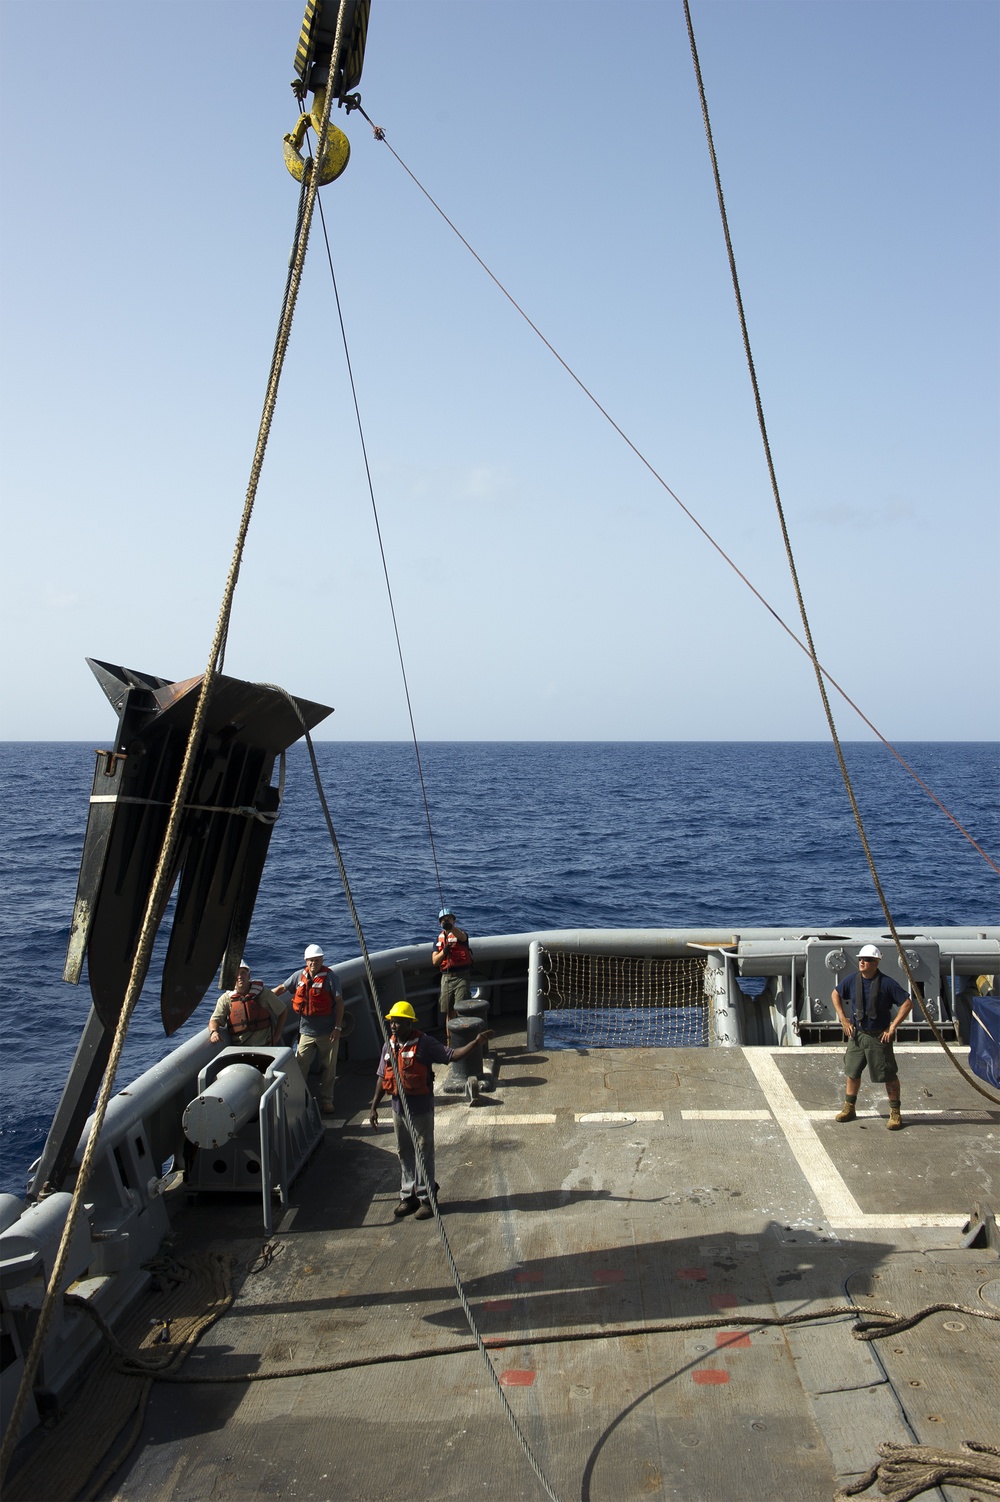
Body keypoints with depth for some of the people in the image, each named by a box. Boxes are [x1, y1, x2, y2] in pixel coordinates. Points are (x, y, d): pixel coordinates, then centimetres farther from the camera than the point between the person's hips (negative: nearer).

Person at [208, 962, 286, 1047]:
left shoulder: (263, 993, 3)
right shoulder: (225, 999, 6)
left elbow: (283, 1011, 12)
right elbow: (215, 1020, 0)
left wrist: (276, 1036, 6)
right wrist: (213, 1032, -24)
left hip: (264, 1047, -1)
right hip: (238, 1048, 1)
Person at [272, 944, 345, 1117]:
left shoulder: (329, 976, -9)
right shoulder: (299, 976, 2)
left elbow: (339, 1002, -9)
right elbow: (282, 988, 17)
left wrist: (338, 1027, -12)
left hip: (328, 1033, -3)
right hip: (307, 1031, 3)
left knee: (329, 1068, 7)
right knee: (300, 1067, 0)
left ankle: (326, 1101, 20)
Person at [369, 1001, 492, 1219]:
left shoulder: (425, 1044, -12)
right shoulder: (388, 1046, 4)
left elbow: (451, 1055, -15)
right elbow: (382, 1078, 11)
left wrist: (476, 1042, -28)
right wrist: (374, 1107, 11)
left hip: (421, 1109, -5)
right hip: (398, 1108, 6)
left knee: (424, 1153, 4)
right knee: (403, 1154, 15)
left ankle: (426, 1198, 16)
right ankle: (408, 1196, 28)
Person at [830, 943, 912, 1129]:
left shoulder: (887, 983, -16)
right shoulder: (852, 979, -4)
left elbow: (907, 1004, -13)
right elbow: (836, 994, 12)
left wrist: (892, 1027, -14)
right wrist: (843, 1019, 5)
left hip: (879, 1036, -4)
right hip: (856, 1034, 4)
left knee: (888, 1076, 3)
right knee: (852, 1072, 12)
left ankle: (895, 1113, 17)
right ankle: (849, 1108, 25)